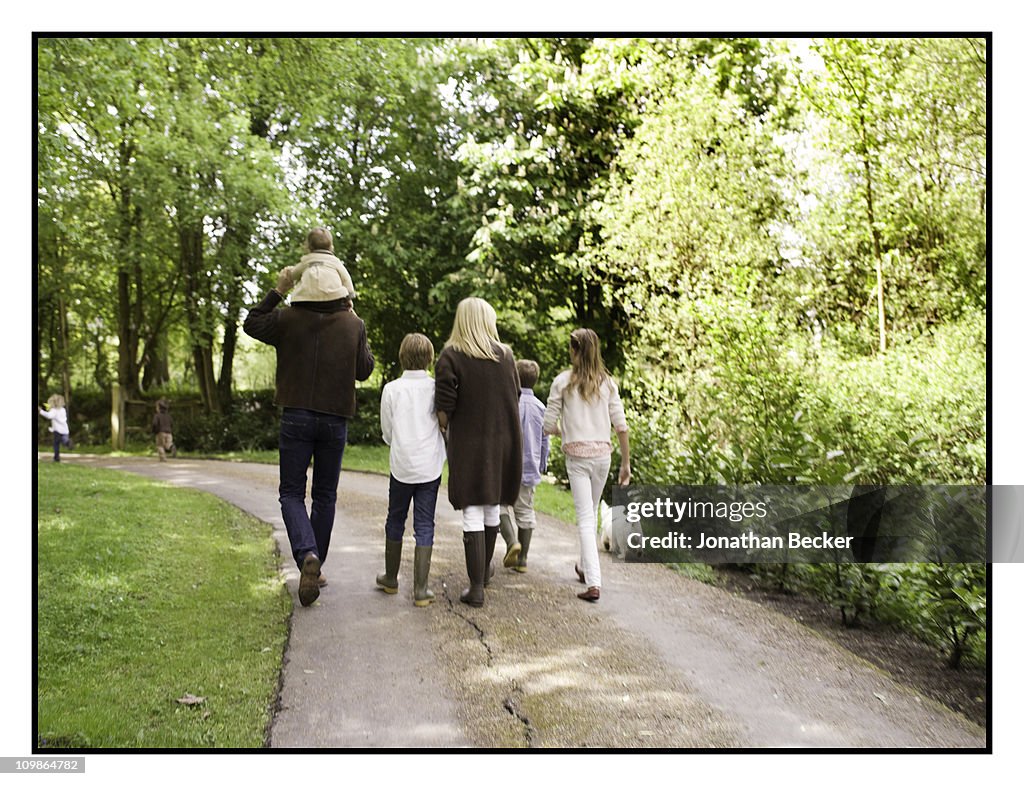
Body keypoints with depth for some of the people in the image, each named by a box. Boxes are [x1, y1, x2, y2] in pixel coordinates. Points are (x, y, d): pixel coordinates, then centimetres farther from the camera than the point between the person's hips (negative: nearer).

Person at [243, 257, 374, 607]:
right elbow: (365, 369, 9)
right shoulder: (353, 325, -2)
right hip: (335, 420, 2)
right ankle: (315, 568, 20)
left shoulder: (289, 318, -5)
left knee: (292, 493, 4)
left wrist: (277, 292, 12)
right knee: (325, 495, 13)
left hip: (296, 417, -1)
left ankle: (307, 555, -20)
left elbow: (251, 324, 12)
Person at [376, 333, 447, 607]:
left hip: (401, 466, 1)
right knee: (424, 527, 3)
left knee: (395, 522, 17)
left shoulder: (391, 389, -4)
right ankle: (420, 590, 1)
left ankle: (391, 578, 31)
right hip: (430, 467, -1)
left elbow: (387, 433, 3)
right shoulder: (436, 388, -6)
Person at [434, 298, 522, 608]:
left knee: (472, 513, -2)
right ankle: (484, 570, 35)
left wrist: (443, 431, 4)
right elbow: (514, 399, 9)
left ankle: (476, 586, -4)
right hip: (503, 442, 4)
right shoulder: (506, 355, 3)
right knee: (492, 510, 17)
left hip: (468, 444, -4)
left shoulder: (451, 356, -8)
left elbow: (444, 407, -13)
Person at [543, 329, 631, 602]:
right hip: (602, 454, 3)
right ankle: (585, 568, 36)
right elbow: (621, 426, 0)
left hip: (576, 456, -3)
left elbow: (548, 426, -4)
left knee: (585, 518, -3)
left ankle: (593, 583, -11)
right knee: (591, 513, 20)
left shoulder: (562, 382, -4)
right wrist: (626, 463, 7)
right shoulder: (608, 382, 2)